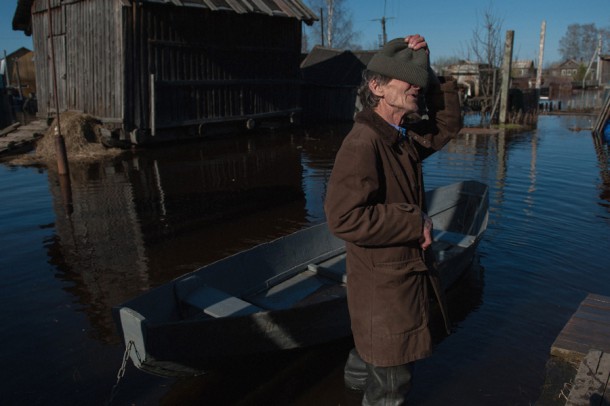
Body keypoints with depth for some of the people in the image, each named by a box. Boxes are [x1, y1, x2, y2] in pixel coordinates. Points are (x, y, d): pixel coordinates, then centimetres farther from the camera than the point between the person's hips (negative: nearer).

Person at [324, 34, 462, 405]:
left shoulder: (406, 138, 4)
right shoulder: (363, 143, -25)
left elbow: (448, 123, 15)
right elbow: (345, 216, -34)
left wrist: (428, 69, 2)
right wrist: (415, 221, -25)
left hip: (409, 273, 9)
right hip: (383, 281, -9)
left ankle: (359, 375, 58)